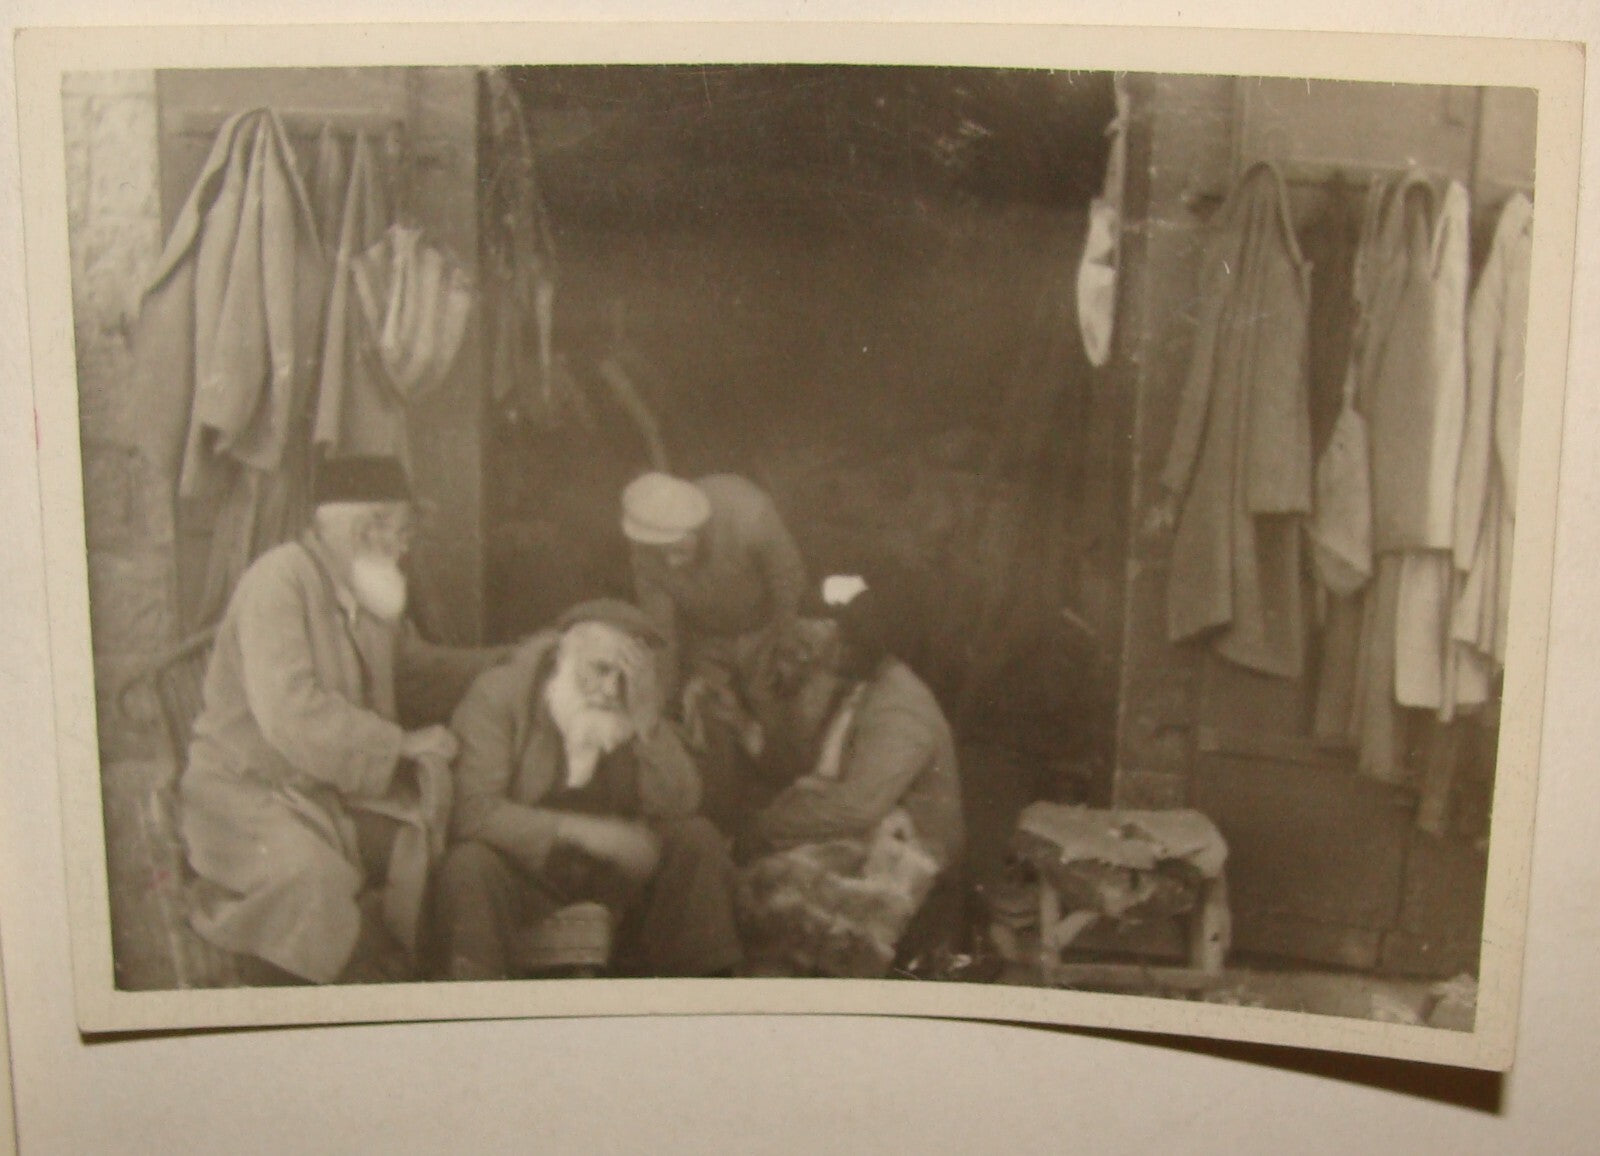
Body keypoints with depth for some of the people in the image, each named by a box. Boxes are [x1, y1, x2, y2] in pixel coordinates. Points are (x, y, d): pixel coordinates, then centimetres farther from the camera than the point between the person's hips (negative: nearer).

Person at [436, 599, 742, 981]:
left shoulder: (635, 707, -1)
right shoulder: (497, 695, -13)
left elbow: (679, 806, -12)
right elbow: (473, 811, -25)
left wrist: (646, 723, -26)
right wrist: (578, 831, -32)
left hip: (614, 869, 4)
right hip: (524, 866, -4)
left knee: (698, 841, -16)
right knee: (470, 865, -34)